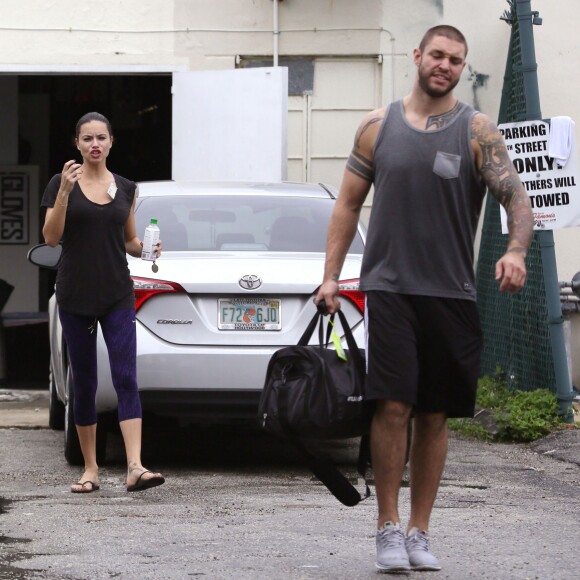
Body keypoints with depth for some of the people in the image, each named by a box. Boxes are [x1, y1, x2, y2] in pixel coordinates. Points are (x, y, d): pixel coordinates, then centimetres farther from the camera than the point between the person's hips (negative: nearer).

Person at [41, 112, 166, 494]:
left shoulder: (126, 188, 8)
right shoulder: (62, 183, -1)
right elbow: (51, 238, -8)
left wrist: (145, 247, -7)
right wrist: (64, 192, -19)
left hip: (117, 294, 1)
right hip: (76, 295, -1)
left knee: (126, 378, -11)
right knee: (85, 383, 4)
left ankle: (135, 468, -21)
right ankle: (91, 469, 15)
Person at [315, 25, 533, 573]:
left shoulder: (477, 132, 1)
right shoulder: (378, 126, 6)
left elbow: (516, 197, -8)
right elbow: (348, 202, 12)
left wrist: (515, 250, -28)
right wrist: (330, 275, 5)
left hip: (450, 295, 0)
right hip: (388, 287, 0)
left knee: (434, 415, 5)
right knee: (392, 405, -11)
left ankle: (419, 531, 15)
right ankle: (388, 527, 0)